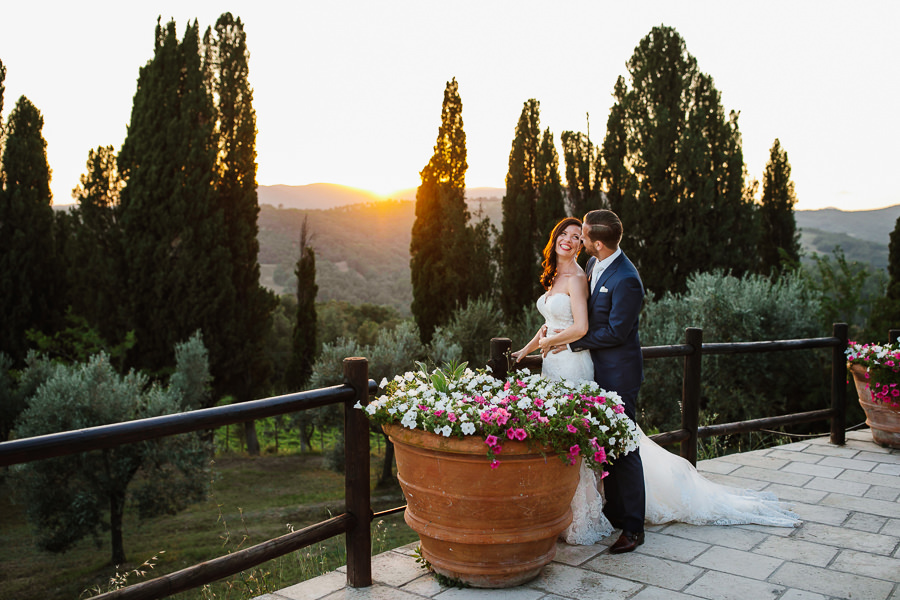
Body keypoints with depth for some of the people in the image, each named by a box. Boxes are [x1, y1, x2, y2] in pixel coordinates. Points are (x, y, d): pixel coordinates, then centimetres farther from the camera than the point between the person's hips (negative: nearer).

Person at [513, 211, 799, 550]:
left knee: (622, 447, -2)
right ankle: (616, 511, 32)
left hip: (618, 373, -9)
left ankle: (632, 527, 10)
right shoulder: (594, 265, 6)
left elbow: (615, 332, -20)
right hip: (598, 369, 9)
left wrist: (572, 342, -12)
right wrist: (557, 326, 5)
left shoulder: (626, 280, -23)